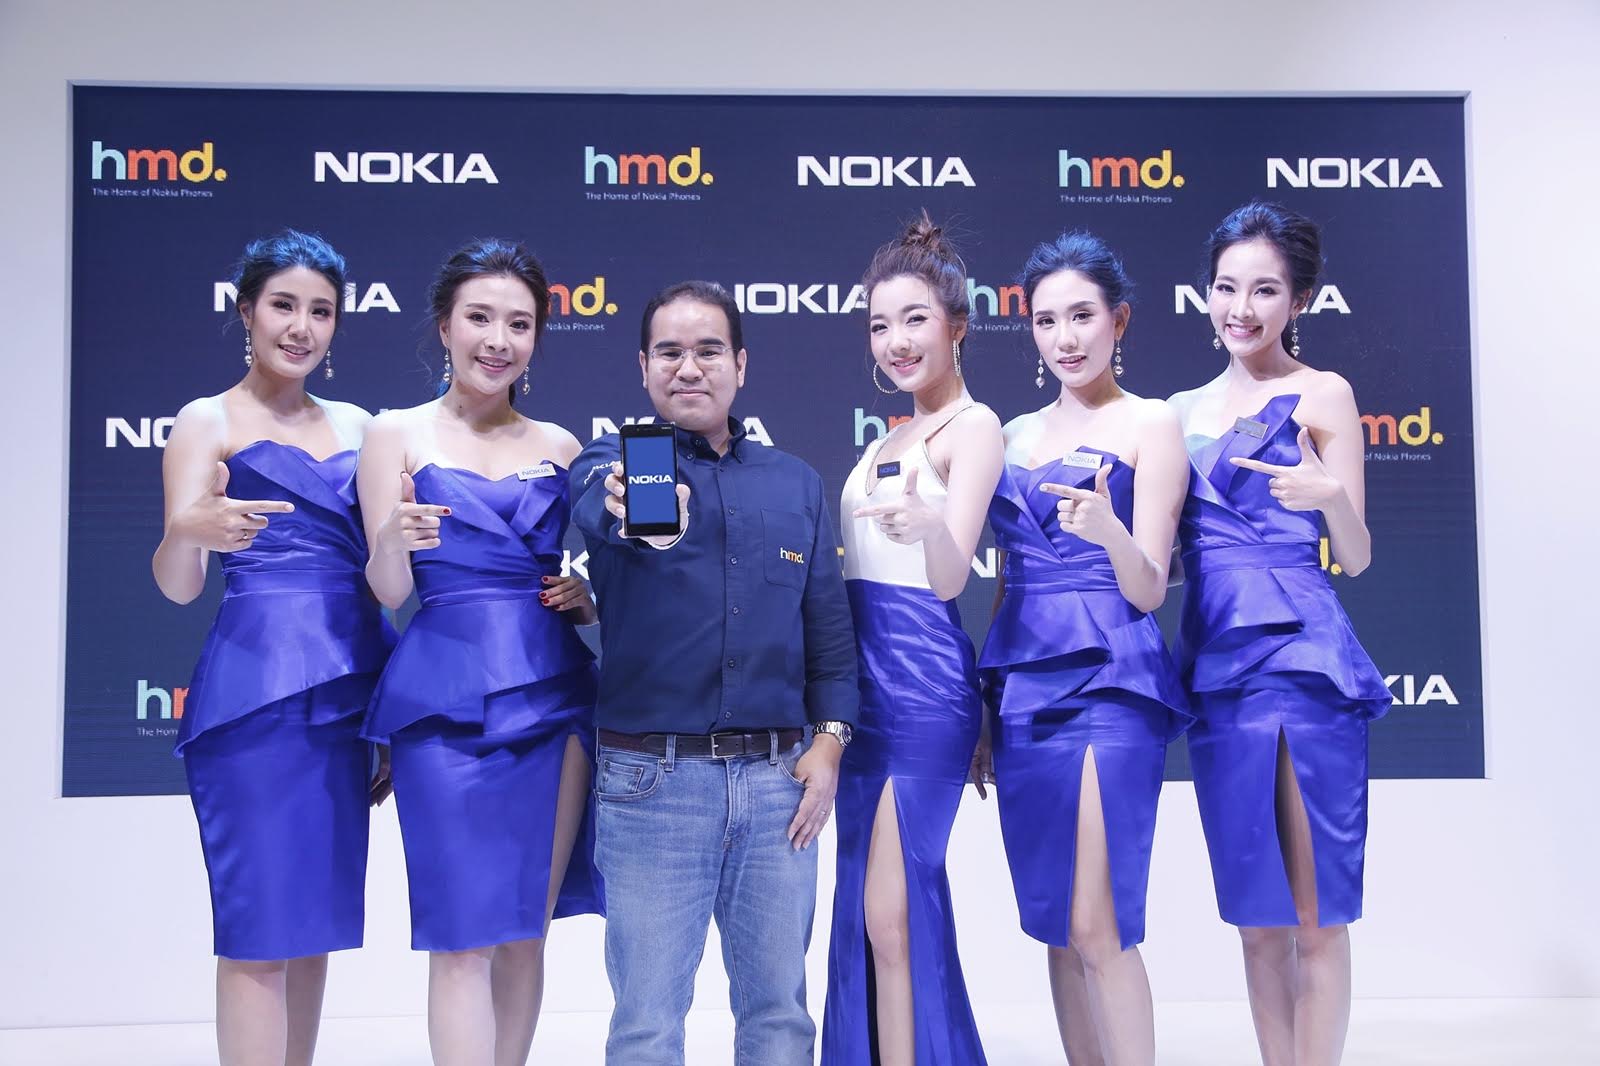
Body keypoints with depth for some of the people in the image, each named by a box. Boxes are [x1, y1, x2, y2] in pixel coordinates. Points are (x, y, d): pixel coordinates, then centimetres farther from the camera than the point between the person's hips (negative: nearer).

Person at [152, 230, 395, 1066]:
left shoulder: (355, 424, 14)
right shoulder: (208, 421, 1)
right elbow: (177, 585, -7)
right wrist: (191, 532, -30)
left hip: (348, 684, 5)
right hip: (256, 685, -5)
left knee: (319, 915, 9)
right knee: (261, 924, -4)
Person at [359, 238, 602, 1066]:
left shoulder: (559, 447, 11)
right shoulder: (398, 433, 3)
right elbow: (387, 592, -3)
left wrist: (585, 597, -4)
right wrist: (397, 539, -23)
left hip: (553, 696, 3)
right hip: (449, 703, -3)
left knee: (529, 929, 8)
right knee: (462, 934, -2)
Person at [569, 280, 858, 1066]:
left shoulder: (795, 484, 12)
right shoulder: (617, 462, 1)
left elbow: (828, 622, 12)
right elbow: (593, 500, -24)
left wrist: (830, 739, 0)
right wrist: (629, 509, -48)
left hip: (778, 780, 3)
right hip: (653, 779, -3)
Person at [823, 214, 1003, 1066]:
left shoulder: (973, 426, -7)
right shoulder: (890, 438, 18)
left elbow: (950, 576, -20)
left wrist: (931, 525, -37)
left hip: (921, 681, -9)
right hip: (867, 677, 9)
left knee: (893, 917, -7)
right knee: (867, 915, 11)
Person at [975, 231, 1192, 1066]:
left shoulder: (1150, 423, -1)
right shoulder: (1017, 435, 15)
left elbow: (1148, 589, -6)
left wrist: (1110, 532, -28)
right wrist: (983, 712, 16)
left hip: (1109, 685, -6)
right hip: (1023, 686, 6)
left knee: (1098, 927, -8)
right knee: (1054, 925, 9)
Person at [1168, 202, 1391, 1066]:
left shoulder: (1322, 395, 0)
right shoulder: (1185, 410, 14)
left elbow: (1355, 558, -3)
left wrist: (1332, 497, -23)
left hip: (1303, 664, -5)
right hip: (1216, 666, 5)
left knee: (1314, 914, 1)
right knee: (1255, 913, 12)